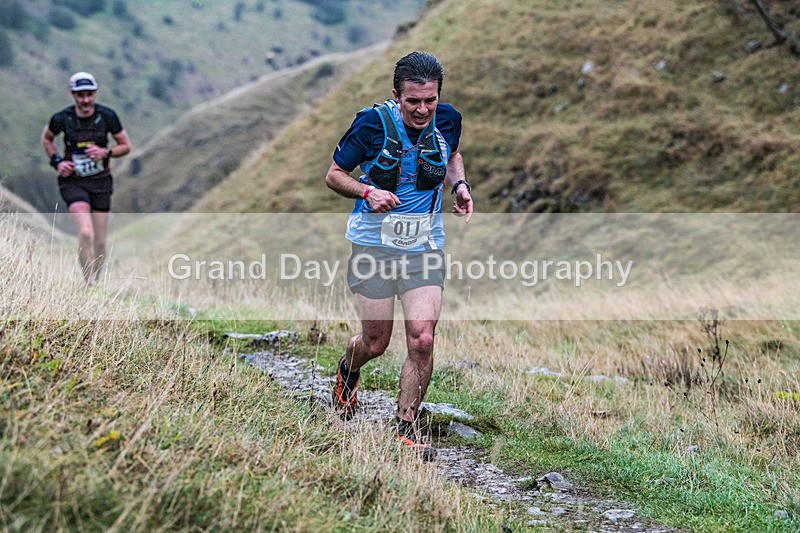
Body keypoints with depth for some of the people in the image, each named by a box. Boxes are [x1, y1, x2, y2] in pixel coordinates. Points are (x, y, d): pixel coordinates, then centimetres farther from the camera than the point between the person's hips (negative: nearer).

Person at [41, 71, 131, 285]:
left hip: (101, 181, 2)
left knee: (100, 242, 6)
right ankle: (89, 286, -15)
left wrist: (105, 152, -17)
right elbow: (46, 138, 12)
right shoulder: (62, 118, -10)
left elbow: (126, 146, 2)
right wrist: (57, 162, -3)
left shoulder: (107, 116, -9)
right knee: (85, 233, -23)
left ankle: (95, 282, 27)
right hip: (73, 181, -2)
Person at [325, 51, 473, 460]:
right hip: (374, 244, -2)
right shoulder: (373, 123, -13)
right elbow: (333, 174, -2)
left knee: (422, 338, -12)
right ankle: (347, 372, 41)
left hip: (425, 246, 2)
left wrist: (460, 185, 2)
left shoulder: (447, 121, -3)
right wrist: (367, 191, -21)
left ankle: (406, 429, 3)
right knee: (376, 342, 4)